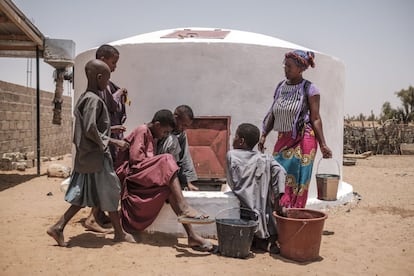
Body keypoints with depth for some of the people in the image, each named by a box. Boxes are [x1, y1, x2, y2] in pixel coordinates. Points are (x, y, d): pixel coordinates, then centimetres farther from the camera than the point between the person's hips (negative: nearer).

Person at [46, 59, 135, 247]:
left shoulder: (84, 98, 12)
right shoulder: (94, 100, -18)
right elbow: (90, 130, -25)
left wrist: (111, 130, 22)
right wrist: (113, 141, -18)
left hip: (85, 156, 9)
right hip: (96, 156, -9)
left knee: (83, 196, 14)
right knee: (111, 192, 4)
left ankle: (58, 227, 11)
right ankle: (119, 233, 17)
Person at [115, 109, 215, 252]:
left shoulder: (153, 137, 22)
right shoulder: (142, 131, -7)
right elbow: (135, 158, -17)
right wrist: (163, 164, -8)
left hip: (146, 175, 9)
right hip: (132, 173, -8)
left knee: (170, 188, -17)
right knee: (167, 160, -25)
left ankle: (191, 235, -28)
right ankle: (184, 208, -37)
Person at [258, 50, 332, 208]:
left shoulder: (309, 89, -5)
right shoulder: (281, 87, 12)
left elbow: (315, 119, -7)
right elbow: (272, 115, 15)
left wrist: (323, 145, -12)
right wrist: (263, 135, 6)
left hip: (302, 142, -5)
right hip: (283, 141, 5)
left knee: (297, 183, -2)